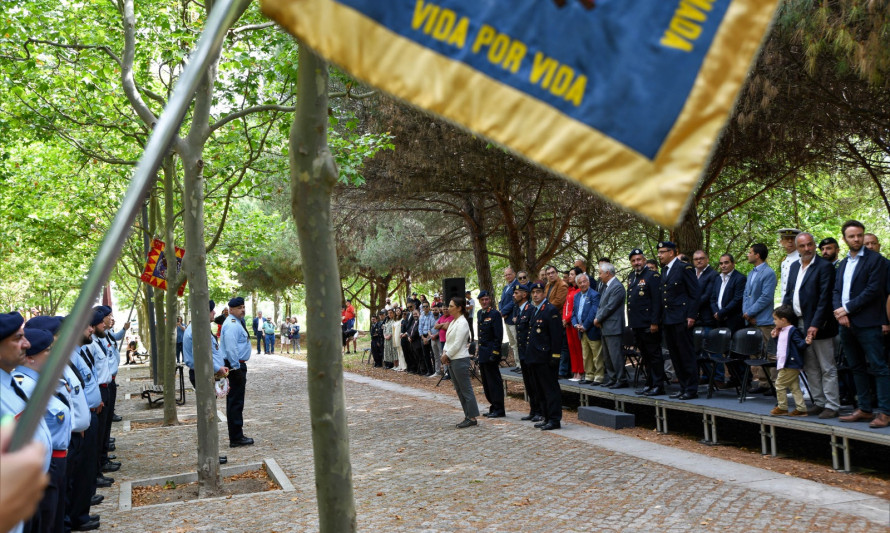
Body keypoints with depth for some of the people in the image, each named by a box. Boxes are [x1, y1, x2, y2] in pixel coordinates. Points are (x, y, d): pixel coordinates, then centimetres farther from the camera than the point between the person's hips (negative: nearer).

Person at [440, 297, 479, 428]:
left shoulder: (462, 323, -14)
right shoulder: (453, 322, 14)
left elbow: (457, 344, -18)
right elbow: (448, 340, 15)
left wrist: (447, 355, -11)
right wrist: (444, 352, 0)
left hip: (460, 360, -10)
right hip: (452, 360, 10)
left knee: (466, 390, -4)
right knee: (459, 390, 12)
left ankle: (472, 417, 2)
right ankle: (467, 416, 19)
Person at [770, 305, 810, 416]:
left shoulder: (793, 331, -15)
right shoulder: (781, 332, 14)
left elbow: (800, 344, -20)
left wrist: (805, 342, -39)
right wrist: (775, 337, 24)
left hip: (791, 365, -10)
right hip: (784, 364, 10)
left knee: (780, 384, -2)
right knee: (794, 387, 11)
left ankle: (782, 407, 8)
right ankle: (801, 408, 14)